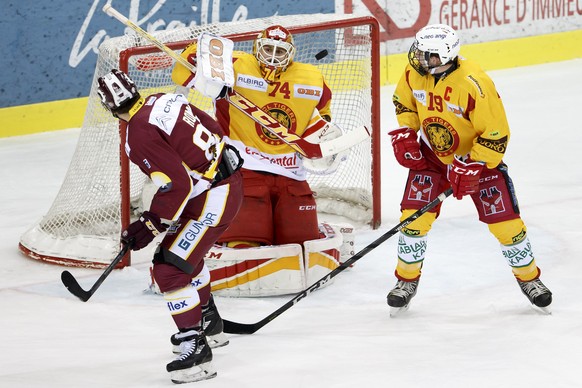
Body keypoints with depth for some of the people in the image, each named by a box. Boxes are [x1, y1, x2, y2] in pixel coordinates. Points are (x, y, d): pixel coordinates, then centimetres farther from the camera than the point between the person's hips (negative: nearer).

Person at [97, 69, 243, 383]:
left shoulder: (140, 135, -21)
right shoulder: (163, 100, 4)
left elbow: (175, 186, -24)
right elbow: (213, 129, 14)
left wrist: (149, 227, -15)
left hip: (213, 199, -10)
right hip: (228, 176, 10)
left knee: (170, 268, -10)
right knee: (185, 251, 29)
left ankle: (196, 349, -11)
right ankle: (209, 324, 45)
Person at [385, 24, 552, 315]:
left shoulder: (474, 84, -33)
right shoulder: (414, 73, -15)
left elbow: (496, 134, -26)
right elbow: (404, 101, 9)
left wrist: (472, 167, -26)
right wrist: (404, 134, -5)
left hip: (479, 156, -4)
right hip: (432, 155, 4)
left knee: (504, 220, -4)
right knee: (414, 215, -8)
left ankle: (529, 277, 18)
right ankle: (407, 280, 11)